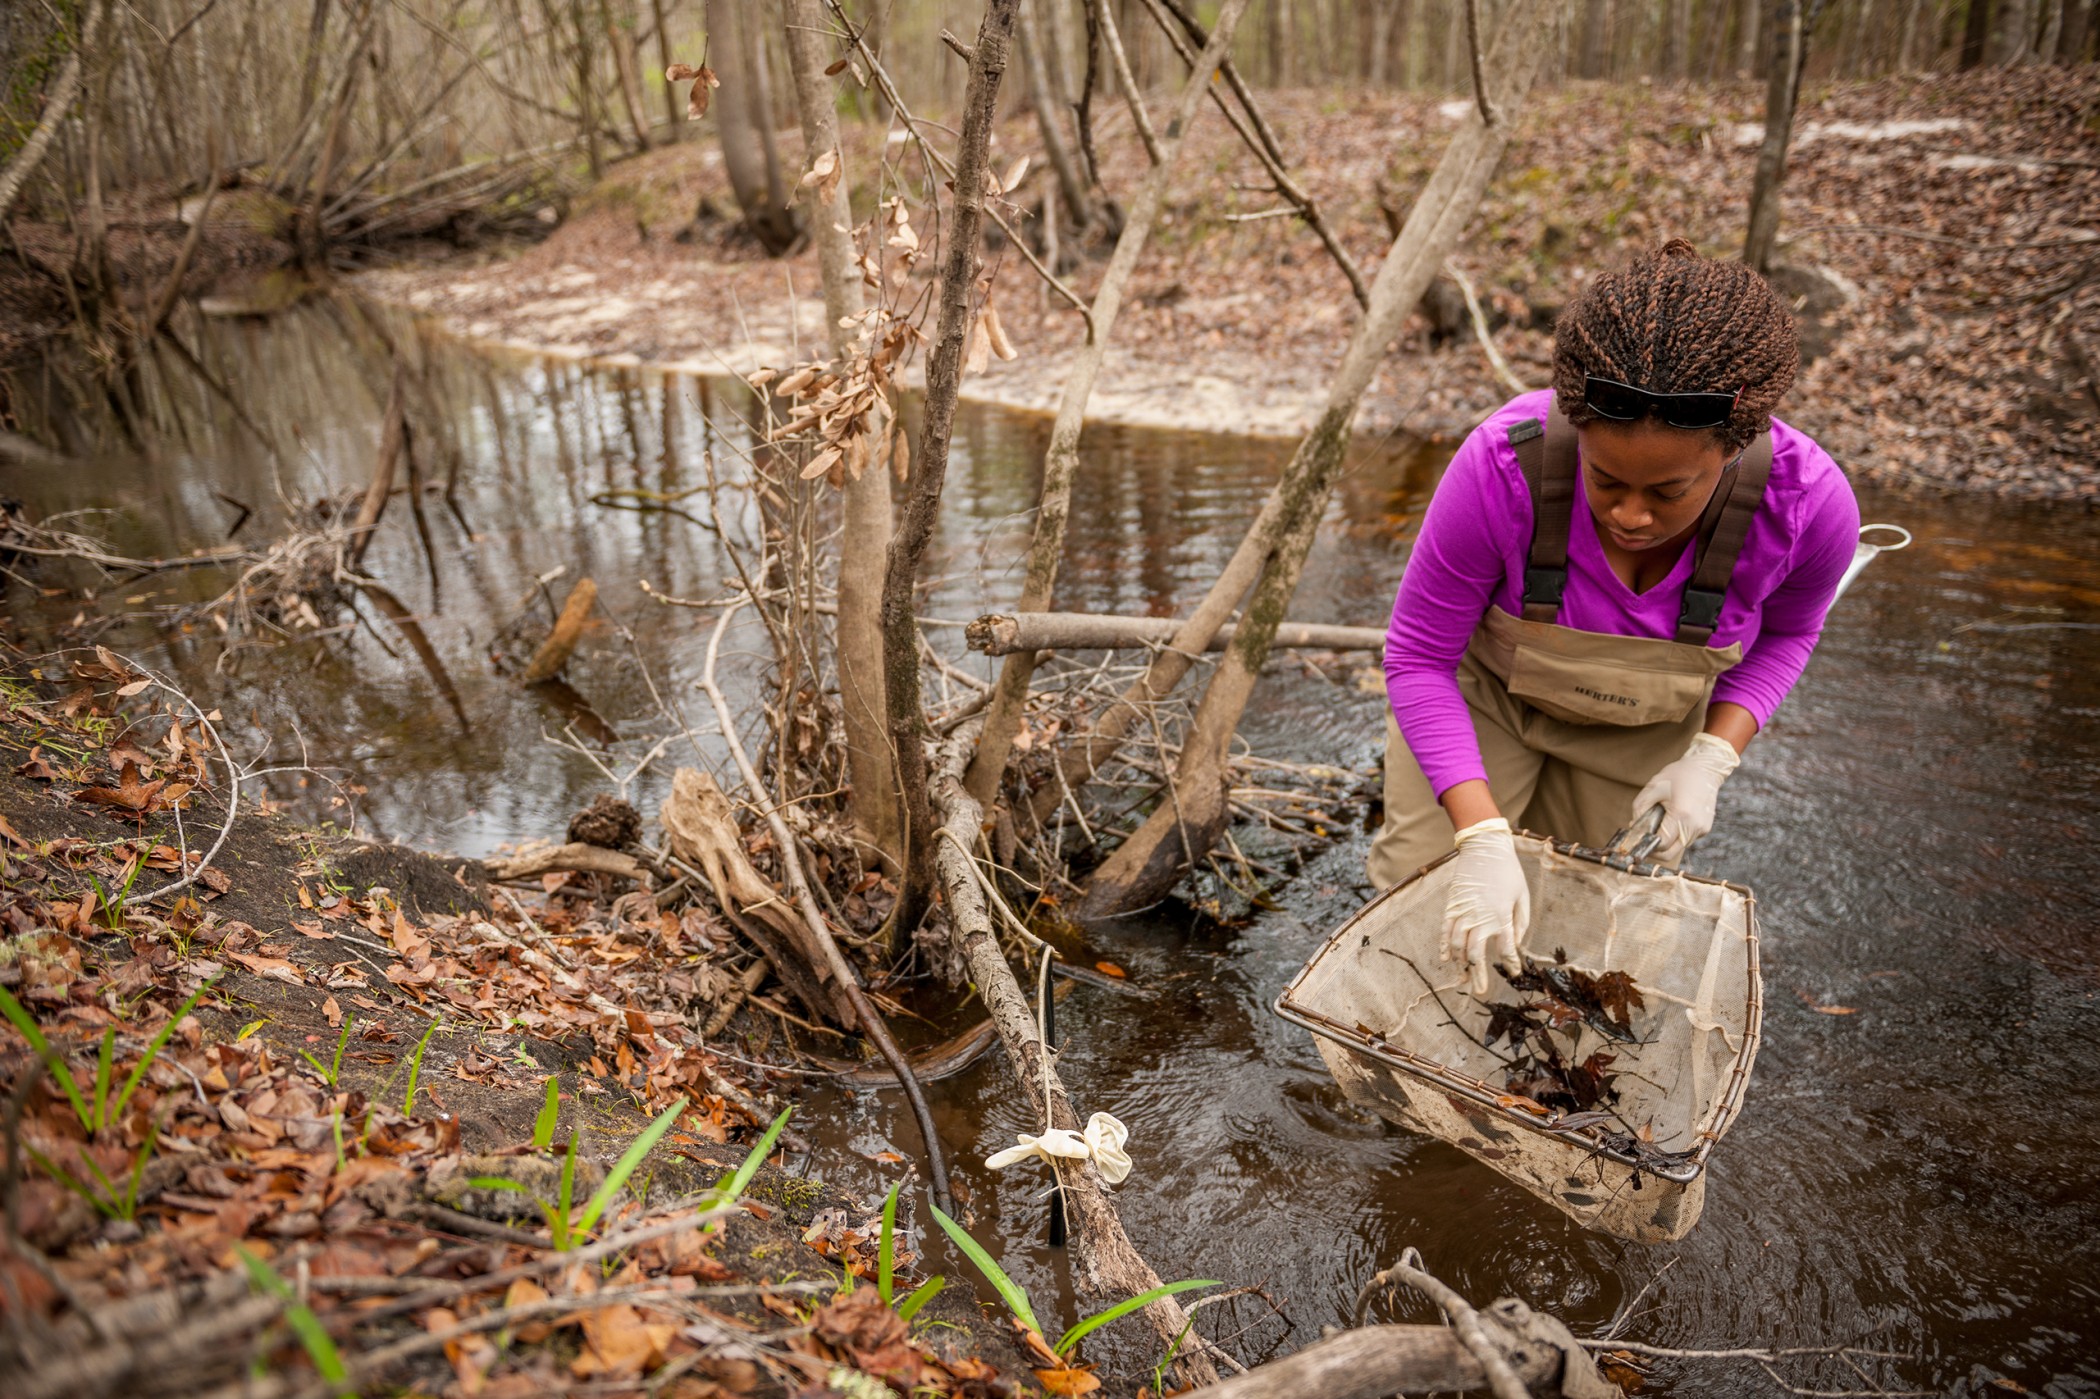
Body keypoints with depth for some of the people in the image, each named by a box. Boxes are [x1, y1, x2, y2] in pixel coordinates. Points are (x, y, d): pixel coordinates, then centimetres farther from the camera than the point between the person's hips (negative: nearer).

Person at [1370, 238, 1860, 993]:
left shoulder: (1809, 502, -31)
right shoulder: (1503, 465, -38)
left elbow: (1784, 632, -6)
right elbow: (1418, 656, -26)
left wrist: (1714, 756, -20)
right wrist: (1483, 838, -34)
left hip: (1643, 725, 2)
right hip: (1487, 681, -1)